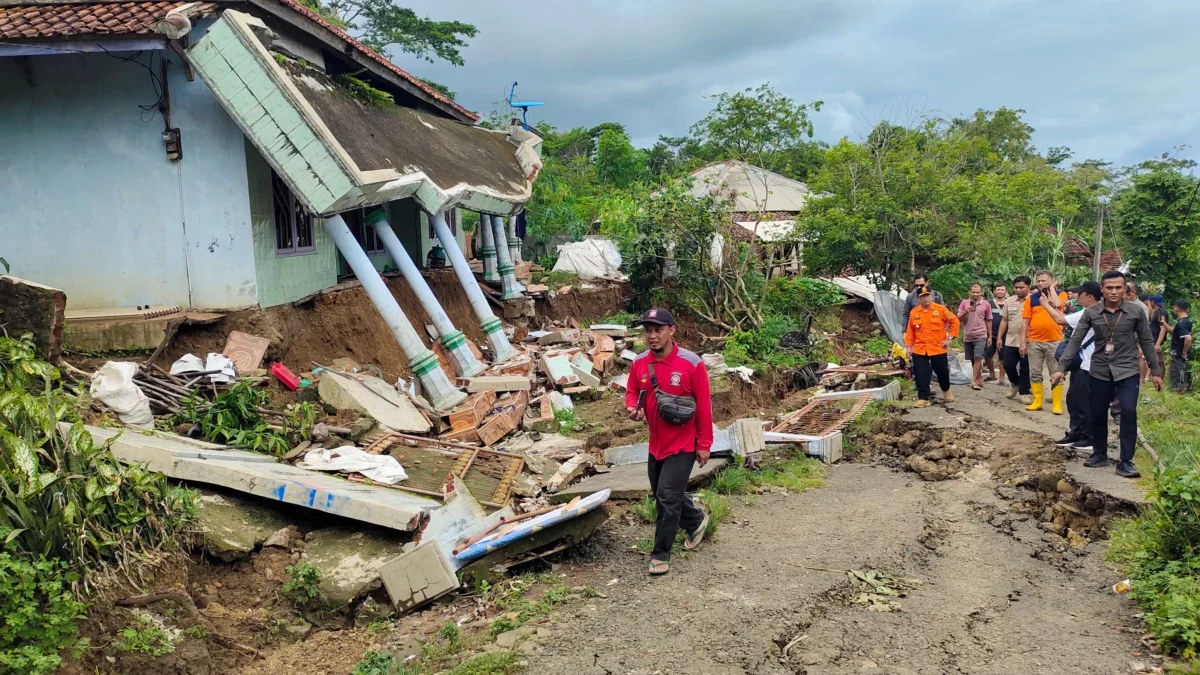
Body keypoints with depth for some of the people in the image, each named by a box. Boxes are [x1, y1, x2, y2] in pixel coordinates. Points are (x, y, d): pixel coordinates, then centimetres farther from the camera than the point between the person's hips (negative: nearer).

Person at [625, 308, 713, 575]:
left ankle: (661, 554, 7)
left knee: (668, 497, -8)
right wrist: (632, 407, -13)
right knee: (663, 495, 20)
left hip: (683, 445, -6)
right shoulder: (639, 363, -4)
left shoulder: (691, 363, -18)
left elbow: (703, 406, -12)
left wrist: (704, 445, -10)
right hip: (656, 443, 6)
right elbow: (632, 392, 12)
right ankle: (696, 521, 47)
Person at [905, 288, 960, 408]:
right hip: (919, 349, 1)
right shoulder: (914, 313, 1)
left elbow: (954, 321, 0)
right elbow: (910, 331, 8)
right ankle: (923, 398, 5)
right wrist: (909, 347, 4)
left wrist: (950, 338, -4)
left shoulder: (940, 309, -6)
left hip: (937, 348, -1)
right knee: (921, 375, -2)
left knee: (942, 371, 11)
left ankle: (946, 390, 39)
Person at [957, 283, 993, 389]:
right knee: (971, 360, 10)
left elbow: (988, 321, 7)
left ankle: (974, 381, -13)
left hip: (981, 336, -2)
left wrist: (990, 337, 8)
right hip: (967, 336, 3)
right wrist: (966, 312, -17)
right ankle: (979, 378, 25)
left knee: (977, 358, -14)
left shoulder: (986, 304, 0)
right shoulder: (964, 303, 1)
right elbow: (958, 319, 2)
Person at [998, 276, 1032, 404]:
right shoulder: (1009, 301, 9)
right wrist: (1000, 337, 9)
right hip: (1010, 340, 4)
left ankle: (1024, 392, 13)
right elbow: (1004, 320, 14)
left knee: (1025, 368, 2)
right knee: (1008, 364, 7)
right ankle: (1015, 383, 34)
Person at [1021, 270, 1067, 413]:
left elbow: (1057, 304, -24)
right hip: (1034, 342, 2)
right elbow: (1026, 321, 4)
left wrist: (1052, 288, -9)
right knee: (1035, 374, 7)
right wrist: (1023, 342, 0)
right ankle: (1037, 401, 15)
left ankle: (1057, 404, 5)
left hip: (1054, 341, -2)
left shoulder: (1060, 294, 1)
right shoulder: (1031, 298, 4)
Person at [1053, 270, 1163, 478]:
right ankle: (1099, 453, 27)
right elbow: (1075, 340, -4)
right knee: (1097, 415, 7)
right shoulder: (1091, 312, -4)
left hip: (1127, 371, -1)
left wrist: (1155, 371, 5)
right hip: (1100, 371, 1)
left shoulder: (1136, 312, -4)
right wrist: (1061, 368, -10)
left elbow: (1147, 342, 4)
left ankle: (1125, 461, -6)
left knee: (1129, 412, -14)